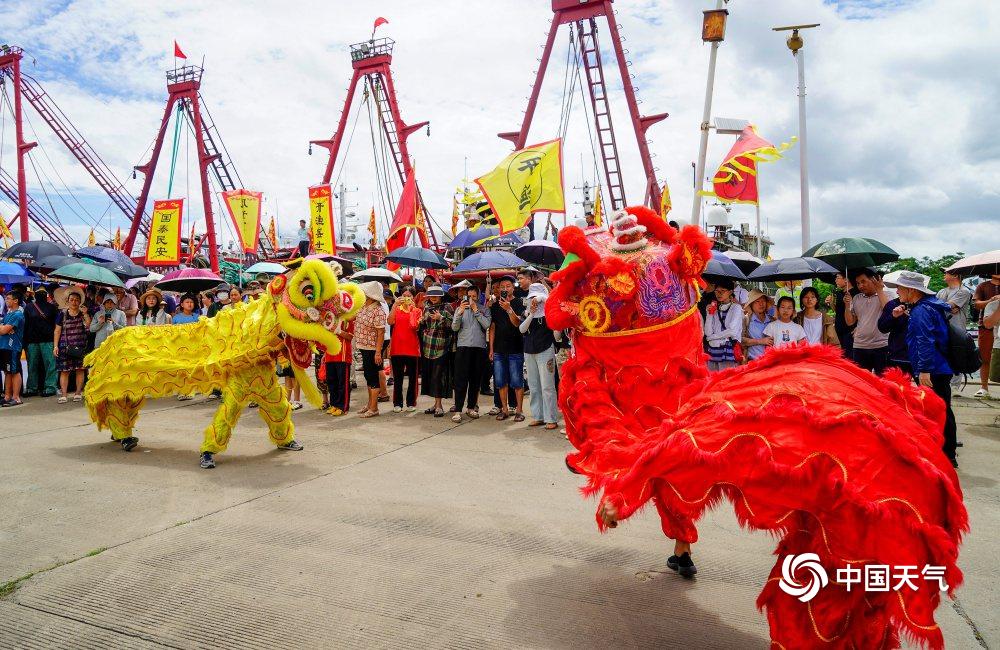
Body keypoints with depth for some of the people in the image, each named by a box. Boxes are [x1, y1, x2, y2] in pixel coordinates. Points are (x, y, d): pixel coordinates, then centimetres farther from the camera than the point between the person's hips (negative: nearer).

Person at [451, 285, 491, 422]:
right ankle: (458, 410, -7)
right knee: (461, 379, -6)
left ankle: (471, 407, 20)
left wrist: (476, 311, -6)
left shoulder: (484, 309, 9)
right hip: (463, 346, -1)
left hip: (479, 347, 1)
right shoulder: (460, 308, 9)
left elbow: (487, 325, -7)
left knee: (475, 379, 8)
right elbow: (454, 327, 1)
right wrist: (460, 313, -13)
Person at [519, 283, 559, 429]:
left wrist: (540, 298, -19)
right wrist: (531, 315, -11)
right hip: (529, 351, 5)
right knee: (533, 386, 8)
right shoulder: (527, 313, 11)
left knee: (547, 386, -7)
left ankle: (551, 419, -3)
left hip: (545, 350, -5)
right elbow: (521, 329, 0)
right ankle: (537, 416, 16)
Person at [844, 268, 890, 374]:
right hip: (860, 346, 4)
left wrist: (879, 290, -14)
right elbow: (850, 322, 11)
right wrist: (847, 305, -5)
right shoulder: (856, 298, 11)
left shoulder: (885, 295, 1)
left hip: (881, 346, -3)